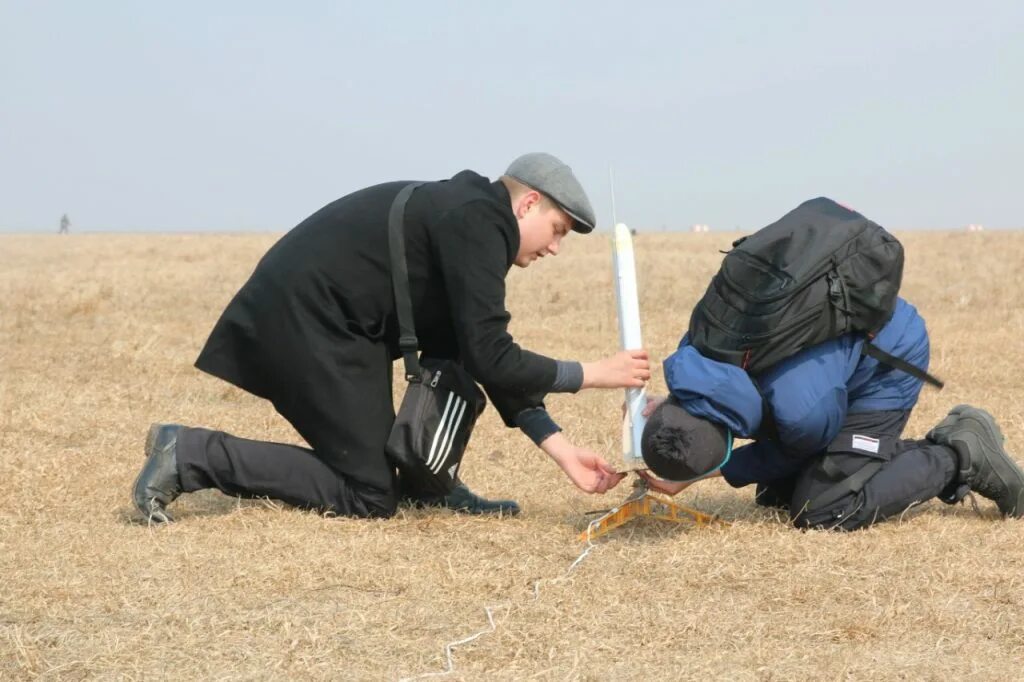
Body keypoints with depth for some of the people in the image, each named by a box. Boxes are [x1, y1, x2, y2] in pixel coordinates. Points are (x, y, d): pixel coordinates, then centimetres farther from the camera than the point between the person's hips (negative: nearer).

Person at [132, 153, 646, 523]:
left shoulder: (466, 215, 18)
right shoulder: (476, 224, -12)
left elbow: (488, 356, 18)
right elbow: (490, 360, -17)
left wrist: (560, 449, 13)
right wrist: (593, 374, -6)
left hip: (303, 312, 11)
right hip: (303, 321, -11)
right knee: (370, 498, -6)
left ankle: (431, 488, 14)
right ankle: (191, 456, -10)